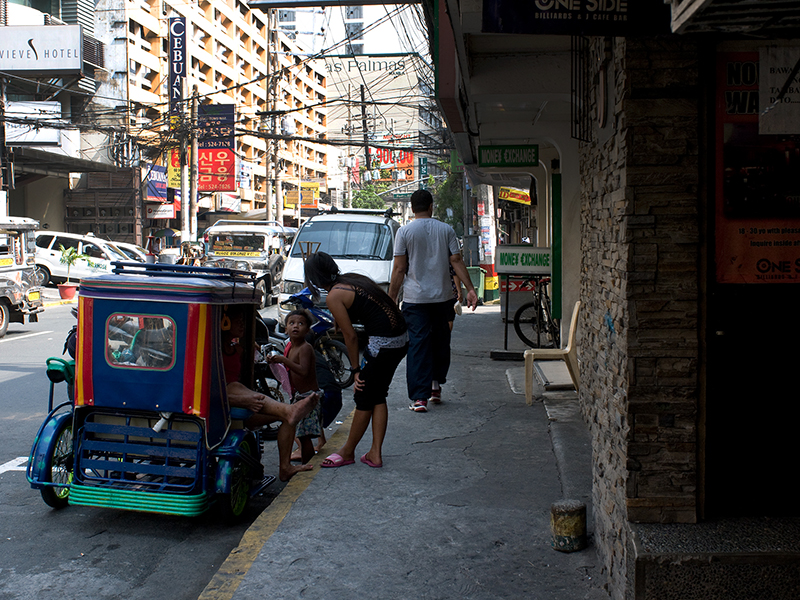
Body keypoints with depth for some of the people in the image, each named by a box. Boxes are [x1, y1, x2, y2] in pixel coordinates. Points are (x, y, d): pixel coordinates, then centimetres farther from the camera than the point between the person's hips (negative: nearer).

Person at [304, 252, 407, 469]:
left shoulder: (334, 296, -7)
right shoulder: (354, 278, 15)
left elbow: (350, 336, -6)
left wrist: (356, 369, 3)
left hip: (383, 344, -9)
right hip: (402, 339, 9)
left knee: (364, 399, 8)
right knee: (378, 396, 17)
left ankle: (348, 452, 23)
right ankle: (375, 453, 20)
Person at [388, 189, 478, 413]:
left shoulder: (405, 232, -2)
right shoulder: (446, 230, 4)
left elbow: (399, 269, -4)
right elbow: (456, 262, 1)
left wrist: (391, 299, 2)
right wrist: (470, 289, 4)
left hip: (415, 299, -2)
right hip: (443, 297, 2)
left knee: (417, 345, -1)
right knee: (440, 342, 19)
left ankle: (419, 398, -5)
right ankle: (436, 384, 21)